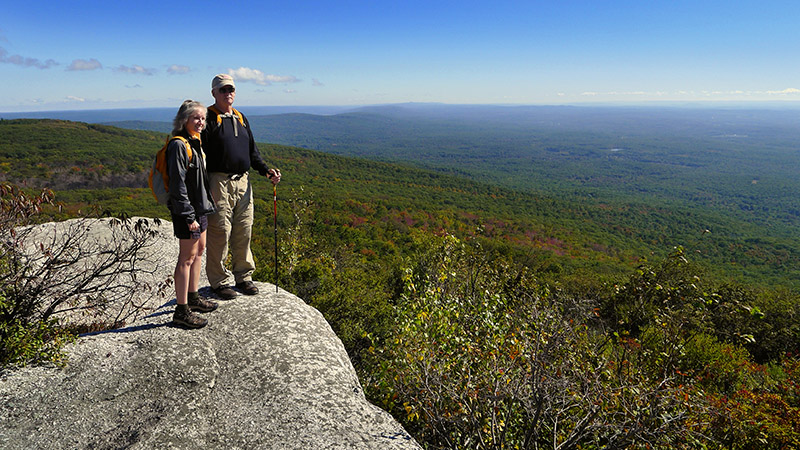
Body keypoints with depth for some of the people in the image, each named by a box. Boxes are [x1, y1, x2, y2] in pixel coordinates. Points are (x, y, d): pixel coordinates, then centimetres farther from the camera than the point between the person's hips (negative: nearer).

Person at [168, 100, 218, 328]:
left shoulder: (195, 142, 12)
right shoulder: (179, 145, -18)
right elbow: (177, 185, -22)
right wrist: (189, 217, -22)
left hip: (201, 207, 10)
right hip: (187, 210, -10)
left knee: (199, 250, 19)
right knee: (187, 258, -4)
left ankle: (193, 296, 34)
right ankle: (182, 310, 5)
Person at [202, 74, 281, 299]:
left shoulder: (241, 118, 19)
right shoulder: (209, 119, -3)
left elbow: (252, 152, 23)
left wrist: (266, 171, 8)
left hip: (242, 182, 6)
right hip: (218, 182, -6)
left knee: (244, 231, 9)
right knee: (220, 232, -3)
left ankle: (243, 276, 22)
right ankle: (220, 281, 11)